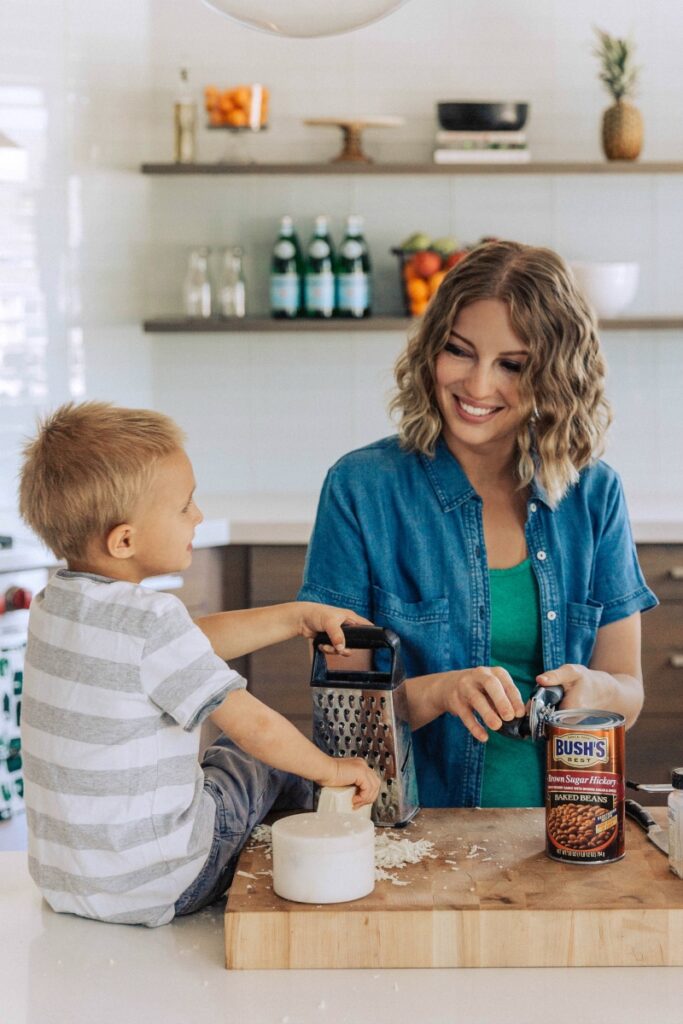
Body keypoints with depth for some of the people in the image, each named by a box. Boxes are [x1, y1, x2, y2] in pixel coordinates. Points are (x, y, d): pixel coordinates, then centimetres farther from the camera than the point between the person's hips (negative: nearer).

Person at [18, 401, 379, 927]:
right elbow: (257, 726, -20)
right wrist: (333, 770, -2)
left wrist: (299, 617, 15)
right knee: (269, 760, 14)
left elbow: (195, 642, 14)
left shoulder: (54, 602, 3)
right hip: (151, 885, -8)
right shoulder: (150, 620, -24)